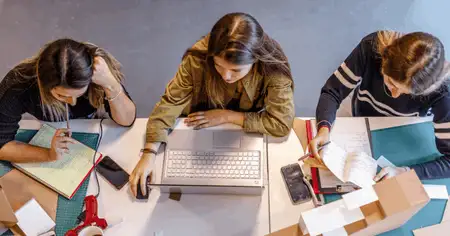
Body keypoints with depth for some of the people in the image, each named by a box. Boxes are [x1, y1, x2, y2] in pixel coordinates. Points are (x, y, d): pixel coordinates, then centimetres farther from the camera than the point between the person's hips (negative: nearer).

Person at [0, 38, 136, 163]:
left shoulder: (99, 70, -31)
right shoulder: (18, 84, -33)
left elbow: (127, 121, -26)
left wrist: (110, 83, -43)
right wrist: (49, 154, -39)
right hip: (48, 140, 1)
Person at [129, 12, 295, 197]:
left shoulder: (273, 68, -30)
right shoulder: (198, 58, -27)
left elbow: (282, 123, -24)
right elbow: (169, 104, -22)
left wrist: (227, 116, -24)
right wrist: (148, 154, -32)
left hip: (250, 135, 0)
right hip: (204, 133, 0)